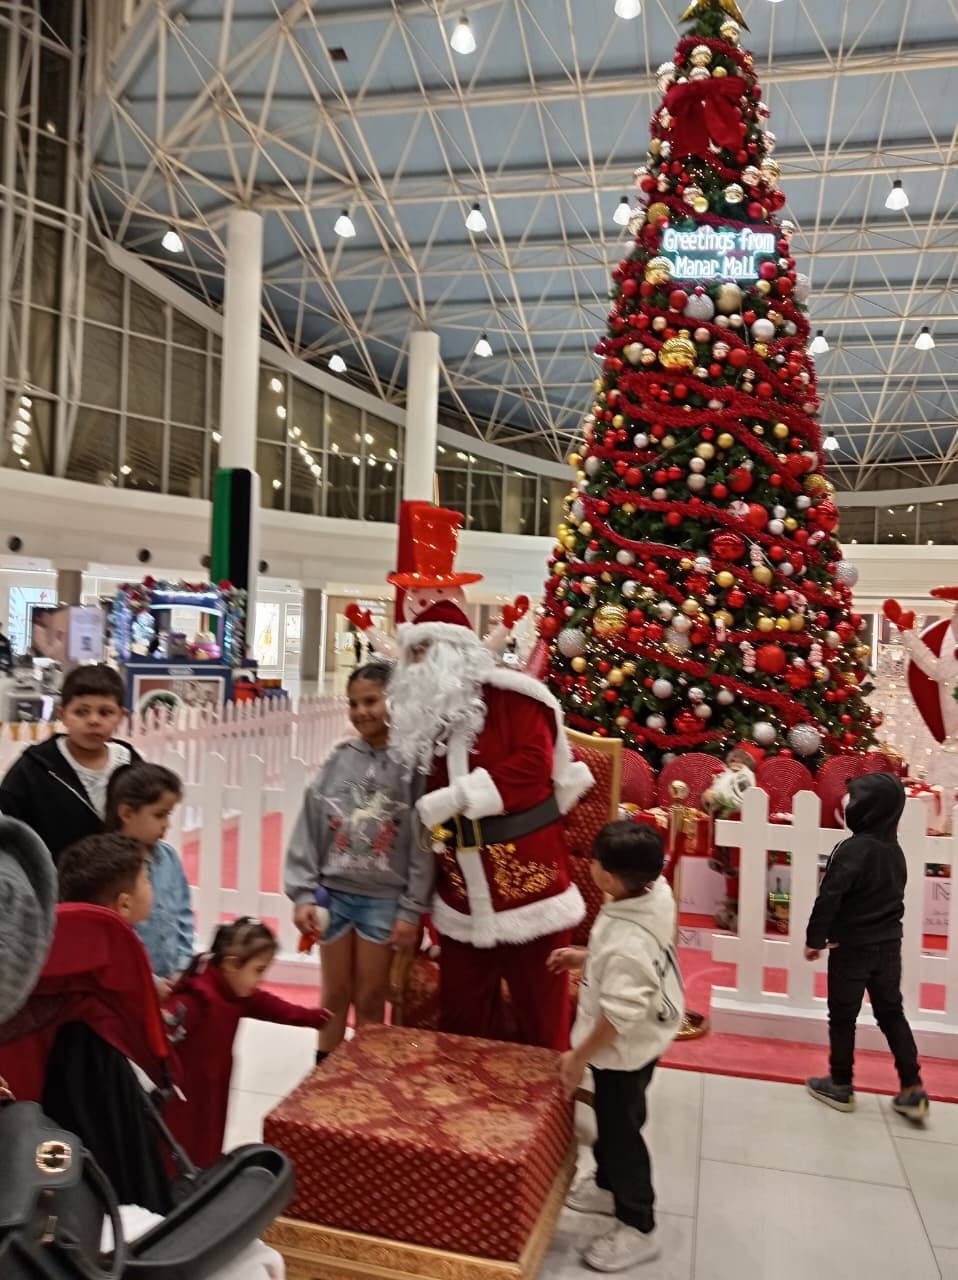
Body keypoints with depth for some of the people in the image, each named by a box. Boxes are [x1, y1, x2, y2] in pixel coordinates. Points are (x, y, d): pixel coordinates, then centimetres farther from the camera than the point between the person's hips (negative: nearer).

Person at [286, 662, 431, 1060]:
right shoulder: (339, 759, 0)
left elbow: (423, 844, -9)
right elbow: (310, 828, 2)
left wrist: (412, 910, -9)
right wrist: (303, 893, -2)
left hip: (384, 899, -2)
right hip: (333, 893, 3)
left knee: (370, 1001, 10)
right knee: (334, 996, 16)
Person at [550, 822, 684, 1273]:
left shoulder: (625, 944, -41)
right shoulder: (657, 892, -15)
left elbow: (619, 1016, -30)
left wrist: (579, 1057, -16)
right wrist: (586, 957, 8)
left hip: (625, 1049, -9)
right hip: (650, 1033, 9)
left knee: (620, 1131, 13)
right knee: (614, 1121, 28)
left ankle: (637, 1228, 34)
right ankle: (608, 1185, 51)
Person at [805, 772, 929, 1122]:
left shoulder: (853, 849, -21)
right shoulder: (895, 850, 4)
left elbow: (829, 897, -22)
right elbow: (893, 897, 14)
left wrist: (815, 939, -12)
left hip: (852, 947, -7)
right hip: (889, 945, 7)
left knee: (842, 1017, 8)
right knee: (892, 1014, 17)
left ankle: (841, 1086, 21)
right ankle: (913, 1091, 16)